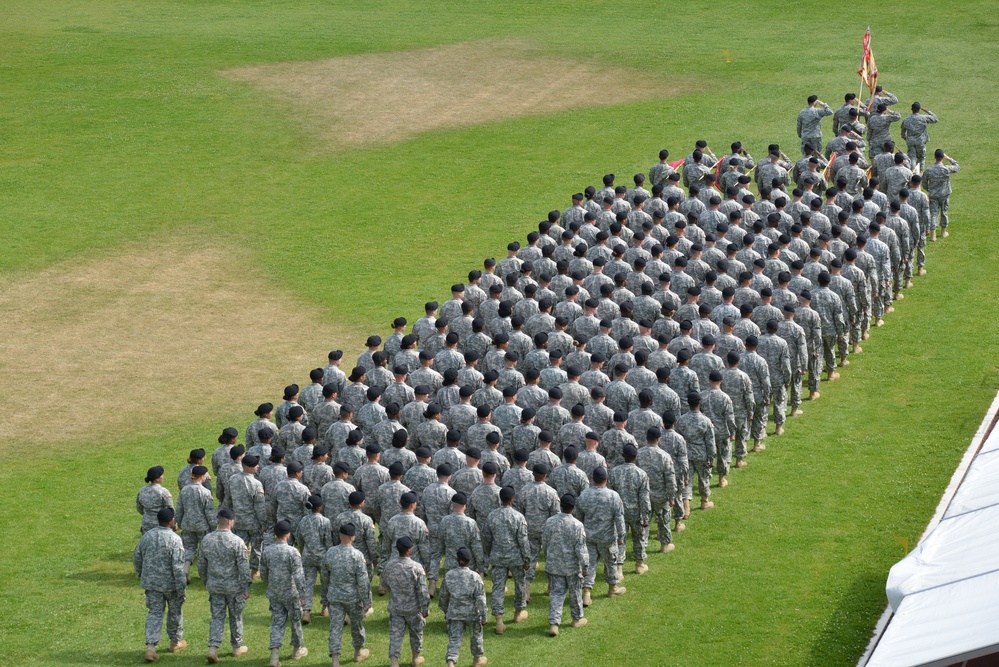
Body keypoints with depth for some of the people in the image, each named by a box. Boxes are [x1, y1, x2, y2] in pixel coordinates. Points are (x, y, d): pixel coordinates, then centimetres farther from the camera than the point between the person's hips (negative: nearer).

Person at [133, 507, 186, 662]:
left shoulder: (147, 536, -2)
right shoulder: (174, 540, -19)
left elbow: (137, 558, 9)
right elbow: (178, 566, -21)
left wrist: (140, 574, 26)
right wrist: (181, 588, -15)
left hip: (151, 582, 4)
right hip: (170, 584, -4)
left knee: (154, 613, 5)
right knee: (175, 612, 18)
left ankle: (150, 646, -8)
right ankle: (176, 642, 33)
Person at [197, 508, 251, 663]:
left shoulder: (206, 540, -4)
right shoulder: (237, 542, -17)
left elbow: (201, 564, 6)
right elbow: (244, 567, -14)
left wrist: (205, 581, 21)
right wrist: (246, 588, -5)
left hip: (214, 586, 3)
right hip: (233, 586, -3)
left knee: (217, 616, 8)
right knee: (235, 617, 13)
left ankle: (213, 647, -5)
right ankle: (237, 647, 26)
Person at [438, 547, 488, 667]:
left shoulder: (449, 575, -6)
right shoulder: (475, 577, -14)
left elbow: (443, 596, 5)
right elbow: (480, 598, -14)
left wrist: (445, 610, 21)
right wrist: (483, 616, -7)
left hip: (454, 613, 1)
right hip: (472, 614, -1)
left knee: (454, 639, -1)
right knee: (475, 635, 22)